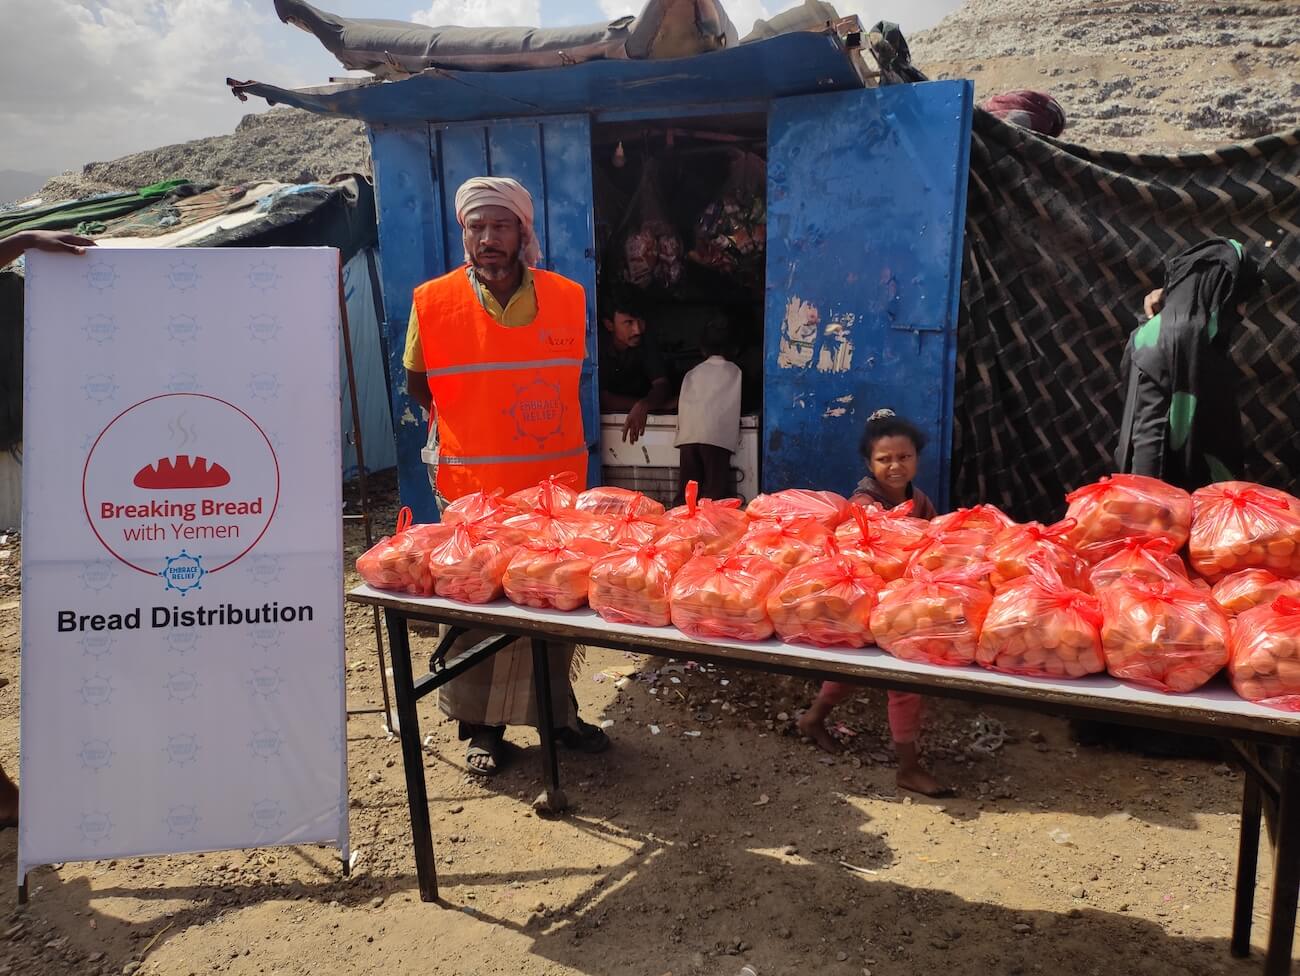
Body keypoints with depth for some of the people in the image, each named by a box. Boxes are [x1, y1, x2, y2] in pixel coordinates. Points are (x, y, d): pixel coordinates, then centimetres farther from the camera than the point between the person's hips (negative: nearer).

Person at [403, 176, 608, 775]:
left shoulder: (567, 297, 0)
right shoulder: (433, 302, -6)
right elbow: (419, 387, 8)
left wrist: (531, 429, 11)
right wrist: (468, 429, 11)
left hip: (554, 484, 2)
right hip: (470, 489, -2)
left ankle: (558, 711, 32)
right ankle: (483, 725, 25)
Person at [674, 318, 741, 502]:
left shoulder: (692, 373, 22)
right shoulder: (734, 371, 15)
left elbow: (682, 404, 18)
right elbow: (735, 404, 21)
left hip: (688, 436, 3)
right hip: (718, 437, -3)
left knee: (686, 493, 2)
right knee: (715, 493, -5)